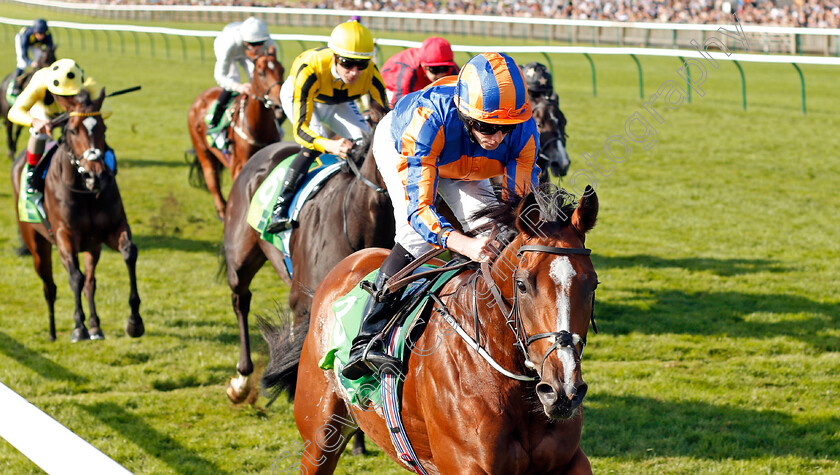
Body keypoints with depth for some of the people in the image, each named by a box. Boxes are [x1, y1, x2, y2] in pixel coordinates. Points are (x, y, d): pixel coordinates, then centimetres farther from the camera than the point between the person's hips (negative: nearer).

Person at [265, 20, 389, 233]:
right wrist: (331, 145, -65)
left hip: (337, 102, 4)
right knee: (314, 144, -27)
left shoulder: (371, 74, -35)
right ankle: (280, 207, -22)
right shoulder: (310, 70, -45)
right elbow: (300, 129, -47)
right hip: (296, 94, -4)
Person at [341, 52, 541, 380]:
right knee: (416, 235, -25)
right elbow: (418, 206, -51)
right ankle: (366, 341, -27)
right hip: (396, 143, -5)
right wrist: (463, 244, -68)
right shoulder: (431, 119, -48)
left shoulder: (524, 130, -36)